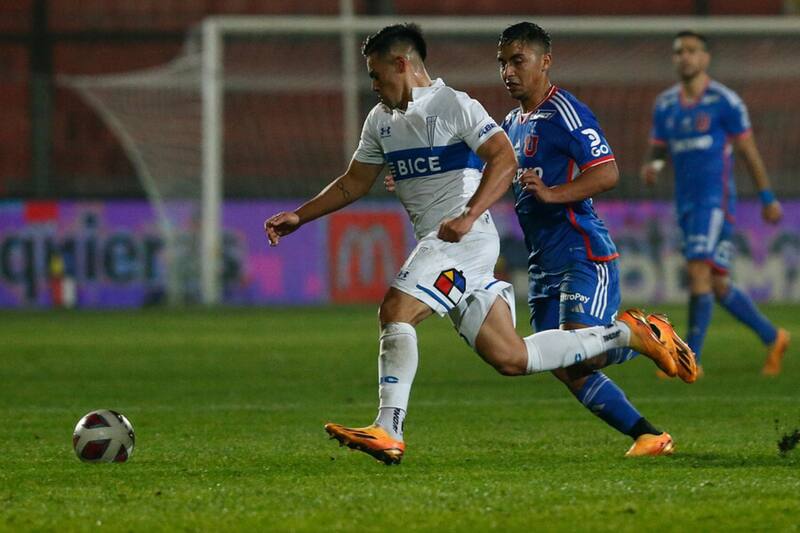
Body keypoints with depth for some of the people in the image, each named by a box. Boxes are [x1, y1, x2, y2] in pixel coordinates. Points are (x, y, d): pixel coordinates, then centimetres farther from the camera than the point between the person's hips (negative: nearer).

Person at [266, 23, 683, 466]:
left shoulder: (453, 106, -7)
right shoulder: (381, 120, 19)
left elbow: (504, 160, -18)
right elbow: (353, 184, 26)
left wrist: (468, 216, -30)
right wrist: (299, 217, 17)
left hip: (466, 239, -9)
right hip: (436, 245, 9)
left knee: (395, 311, -22)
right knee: (510, 358, 4)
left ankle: (388, 433, -25)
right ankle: (626, 333, 16)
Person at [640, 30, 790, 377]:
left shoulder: (724, 101, -5)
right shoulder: (665, 105, 11)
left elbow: (749, 151, 1)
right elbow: (657, 150, 19)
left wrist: (767, 198, 3)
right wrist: (650, 166, -6)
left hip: (715, 200, -6)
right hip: (686, 205, 6)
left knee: (699, 272, -19)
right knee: (717, 286, 9)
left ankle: (690, 360, -18)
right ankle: (772, 338, 27)